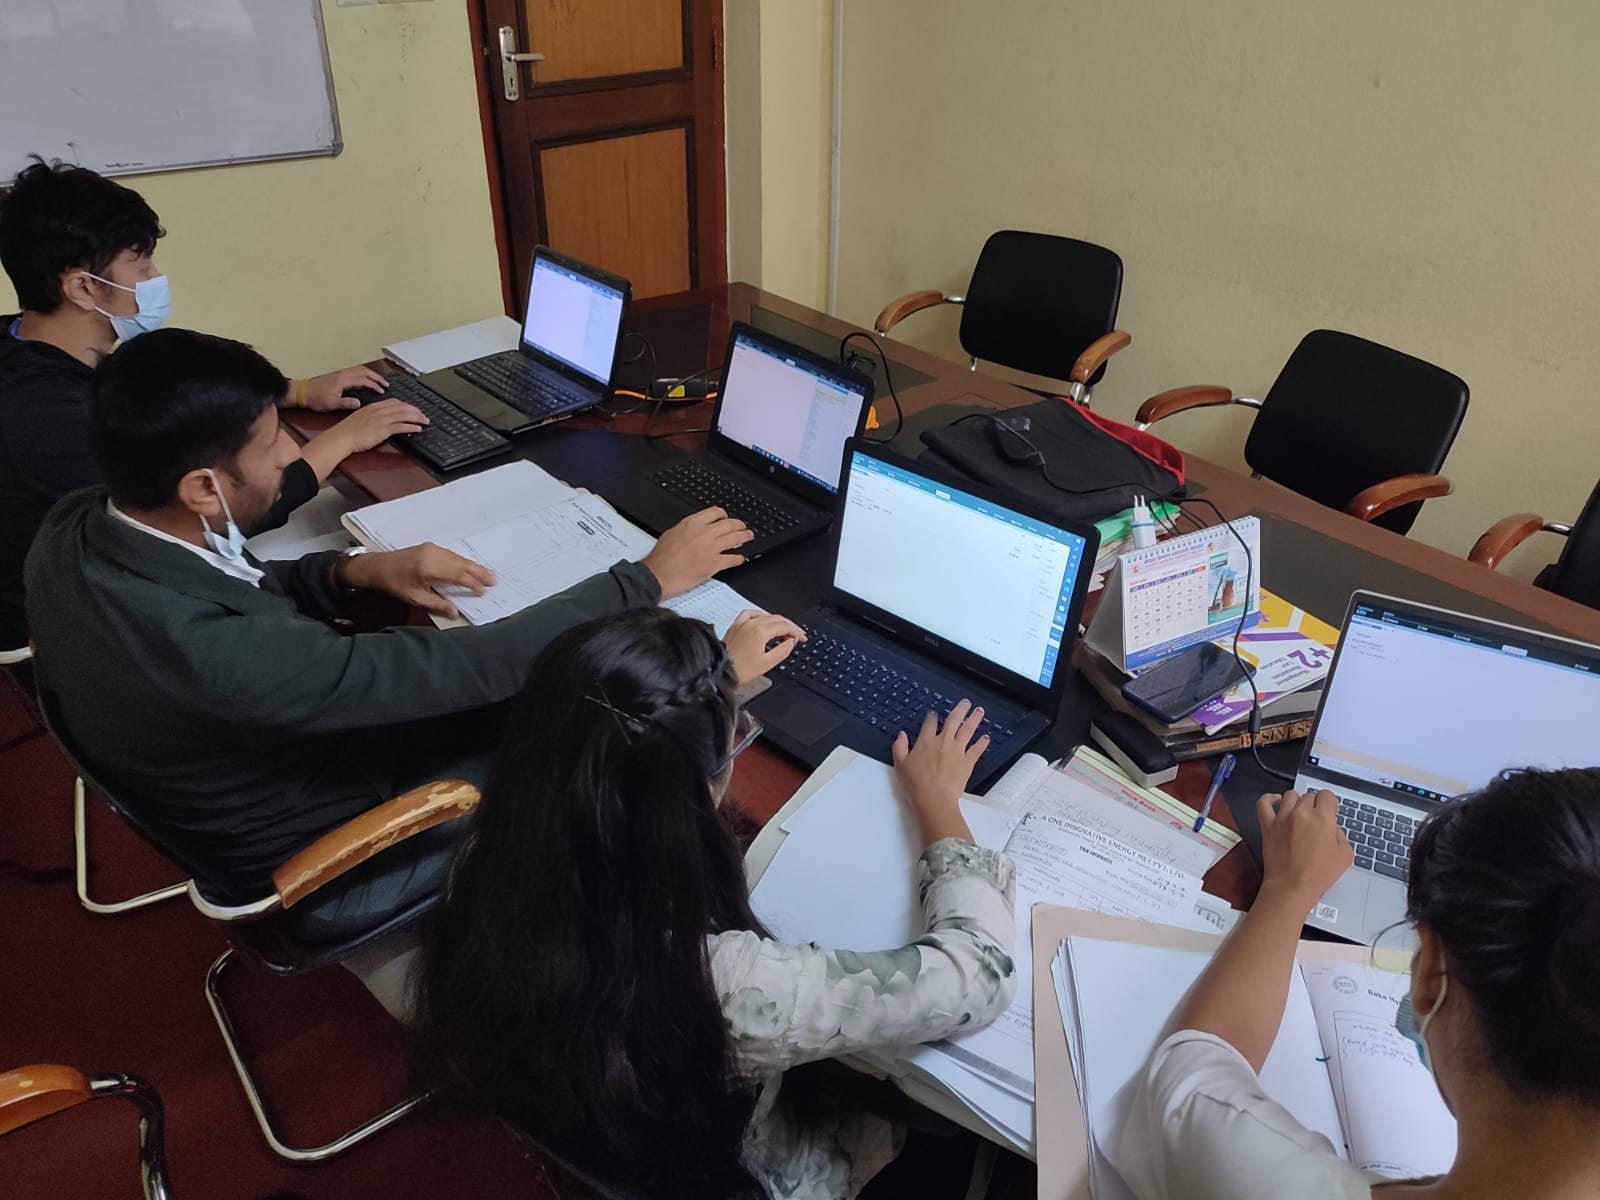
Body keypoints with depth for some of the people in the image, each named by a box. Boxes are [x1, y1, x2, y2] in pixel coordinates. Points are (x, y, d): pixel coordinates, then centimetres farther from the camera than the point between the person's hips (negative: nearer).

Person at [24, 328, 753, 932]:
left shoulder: (77, 527, -15)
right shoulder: (211, 652, -41)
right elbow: (466, 667, -36)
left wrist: (353, 571, -10)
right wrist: (645, 582, -26)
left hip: (271, 767, 7)